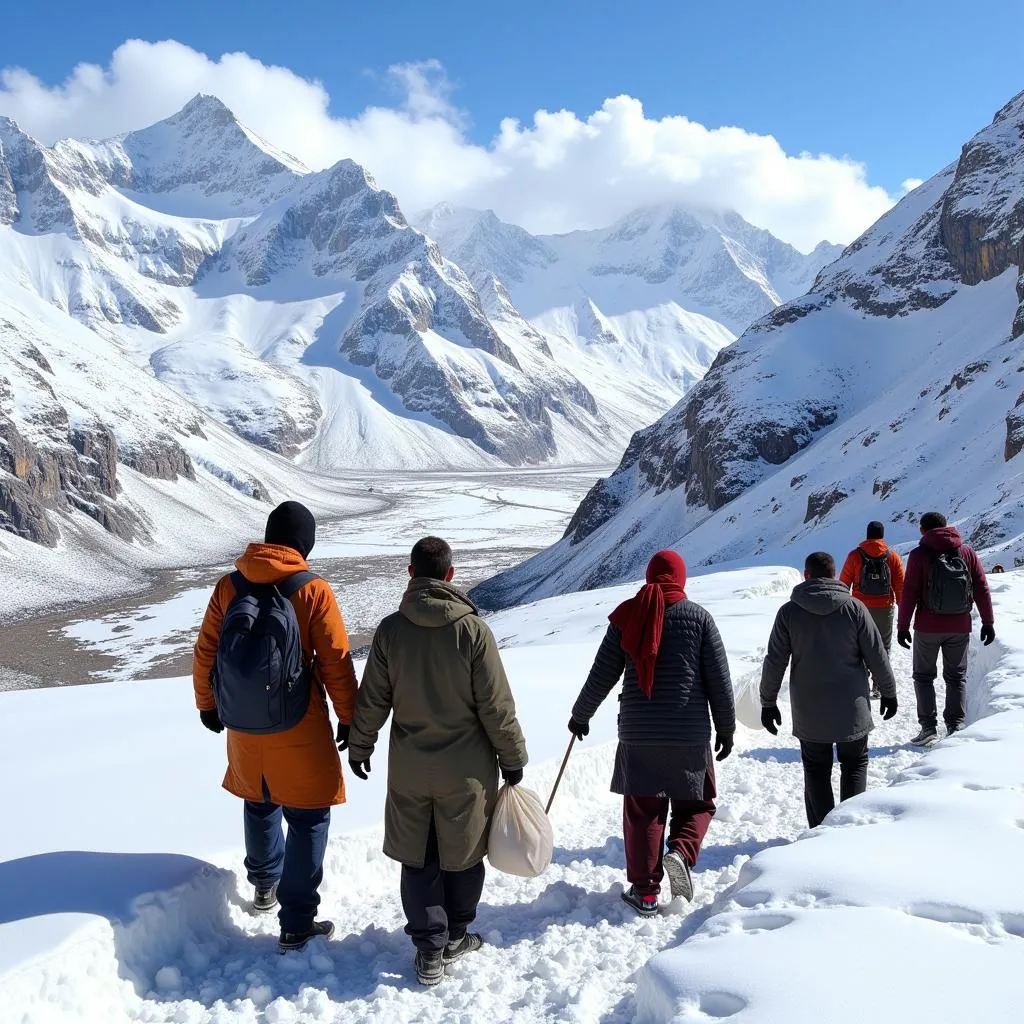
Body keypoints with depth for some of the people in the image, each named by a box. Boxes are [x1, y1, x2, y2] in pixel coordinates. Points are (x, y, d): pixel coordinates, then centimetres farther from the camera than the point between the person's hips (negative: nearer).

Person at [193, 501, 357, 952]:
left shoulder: (230, 585, -1)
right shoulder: (313, 591, -13)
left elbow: (205, 652, 5)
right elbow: (336, 662, -11)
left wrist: (207, 704, 20)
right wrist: (349, 718, 1)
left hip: (243, 728, 5)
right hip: (298, 730, -5)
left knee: (259, 805, 26)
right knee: (308, 820, 5)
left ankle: (266, 884, 46)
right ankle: (296, 926, 5)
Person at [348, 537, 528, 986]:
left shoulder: (391, 629, -7)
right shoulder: (473, 628, -15)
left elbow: (372, 699, 0)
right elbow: (496, 704, -11)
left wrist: (359, 747, 15)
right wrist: (512, 756, 2)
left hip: (409, 768, 2)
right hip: (466, 768, -2)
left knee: (418, 859, 13)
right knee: (462, 854, 17)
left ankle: (429, 950, 15)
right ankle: (455, 937, 31)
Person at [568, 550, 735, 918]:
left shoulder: (628, 616, 2)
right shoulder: (698, 616, -2)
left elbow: (602, 674, 4)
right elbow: (719, 679, -1)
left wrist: (580, 715, 18)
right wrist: (726, 728, 10)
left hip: (638, 732, 1)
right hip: (689, 734, -1)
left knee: (642, 809, 9)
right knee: (696, 803, 15)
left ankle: (644, 890, 10)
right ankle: (681, 853, -12)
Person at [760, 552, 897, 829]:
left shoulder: (789, 611, -6)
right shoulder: (854, 608, -7)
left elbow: (774, 663, -3)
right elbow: (877, 657, -3)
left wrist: (768, 703, 7)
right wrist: (888, 692, 12)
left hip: (809, 713, 0)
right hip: (852, 709, 0)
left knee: (816, 769, 12)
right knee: (854, 764, 16)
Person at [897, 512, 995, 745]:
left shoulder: (919, 555, -6)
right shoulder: (967, 552, 3)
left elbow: (909, 593, -9)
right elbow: (982, 589, 2)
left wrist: (903, 626, -4)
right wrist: (988, 622, 7)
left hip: (927, 628, -3)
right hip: (960, 628, 3)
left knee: (923, 676, 9)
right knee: (956, 677, 12)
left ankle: (929, 727, 2)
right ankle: (955, 727, 5)